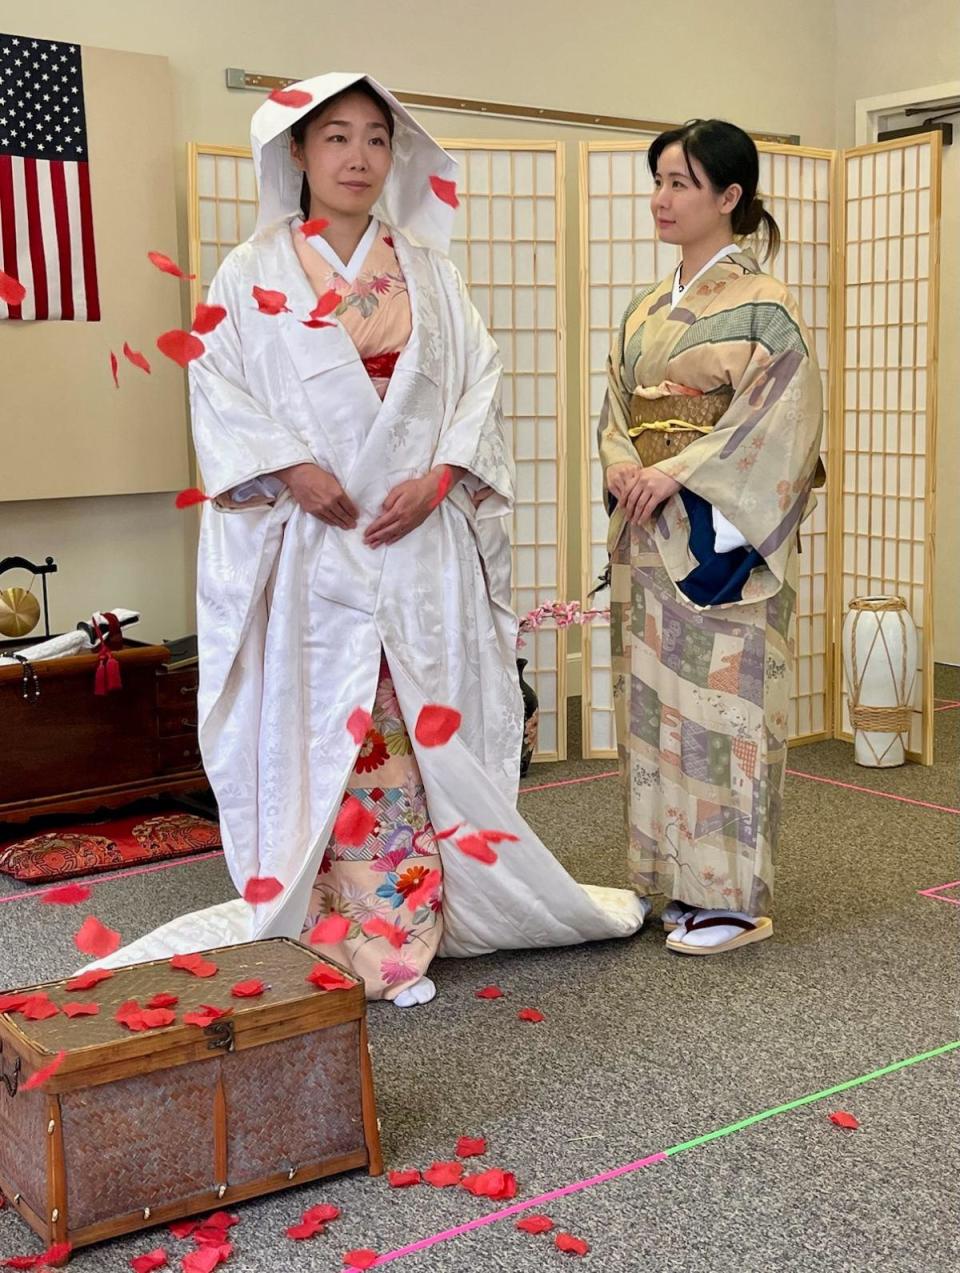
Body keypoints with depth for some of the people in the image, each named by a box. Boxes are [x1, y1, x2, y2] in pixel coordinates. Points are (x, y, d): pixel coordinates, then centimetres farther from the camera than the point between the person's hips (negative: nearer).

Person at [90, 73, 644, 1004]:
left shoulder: (427, 271, 11)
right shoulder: (254, 273, 4)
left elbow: (478, 383, 6)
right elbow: (217, 390, -2)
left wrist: (438, 476, -9)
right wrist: (292, 467, -15)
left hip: (422, 545, 2)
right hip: (312, 545, -2)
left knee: (425, 730, 4)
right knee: (326, 734, -1)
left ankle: (420, 914, 15)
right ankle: (348, 934, 8)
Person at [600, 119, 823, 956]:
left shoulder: (762, 306, -6)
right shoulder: (647, 310, 15)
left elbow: (779, 419, -15)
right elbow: (617, 407, 15)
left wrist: (677, 474, -20)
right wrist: (624, 465, -6)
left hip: (719, 535, -7)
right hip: (647, 537, 7)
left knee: (719, 701, -4)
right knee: (652, 697, 9)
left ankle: (733, 896, 7)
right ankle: (671, 879, 20)